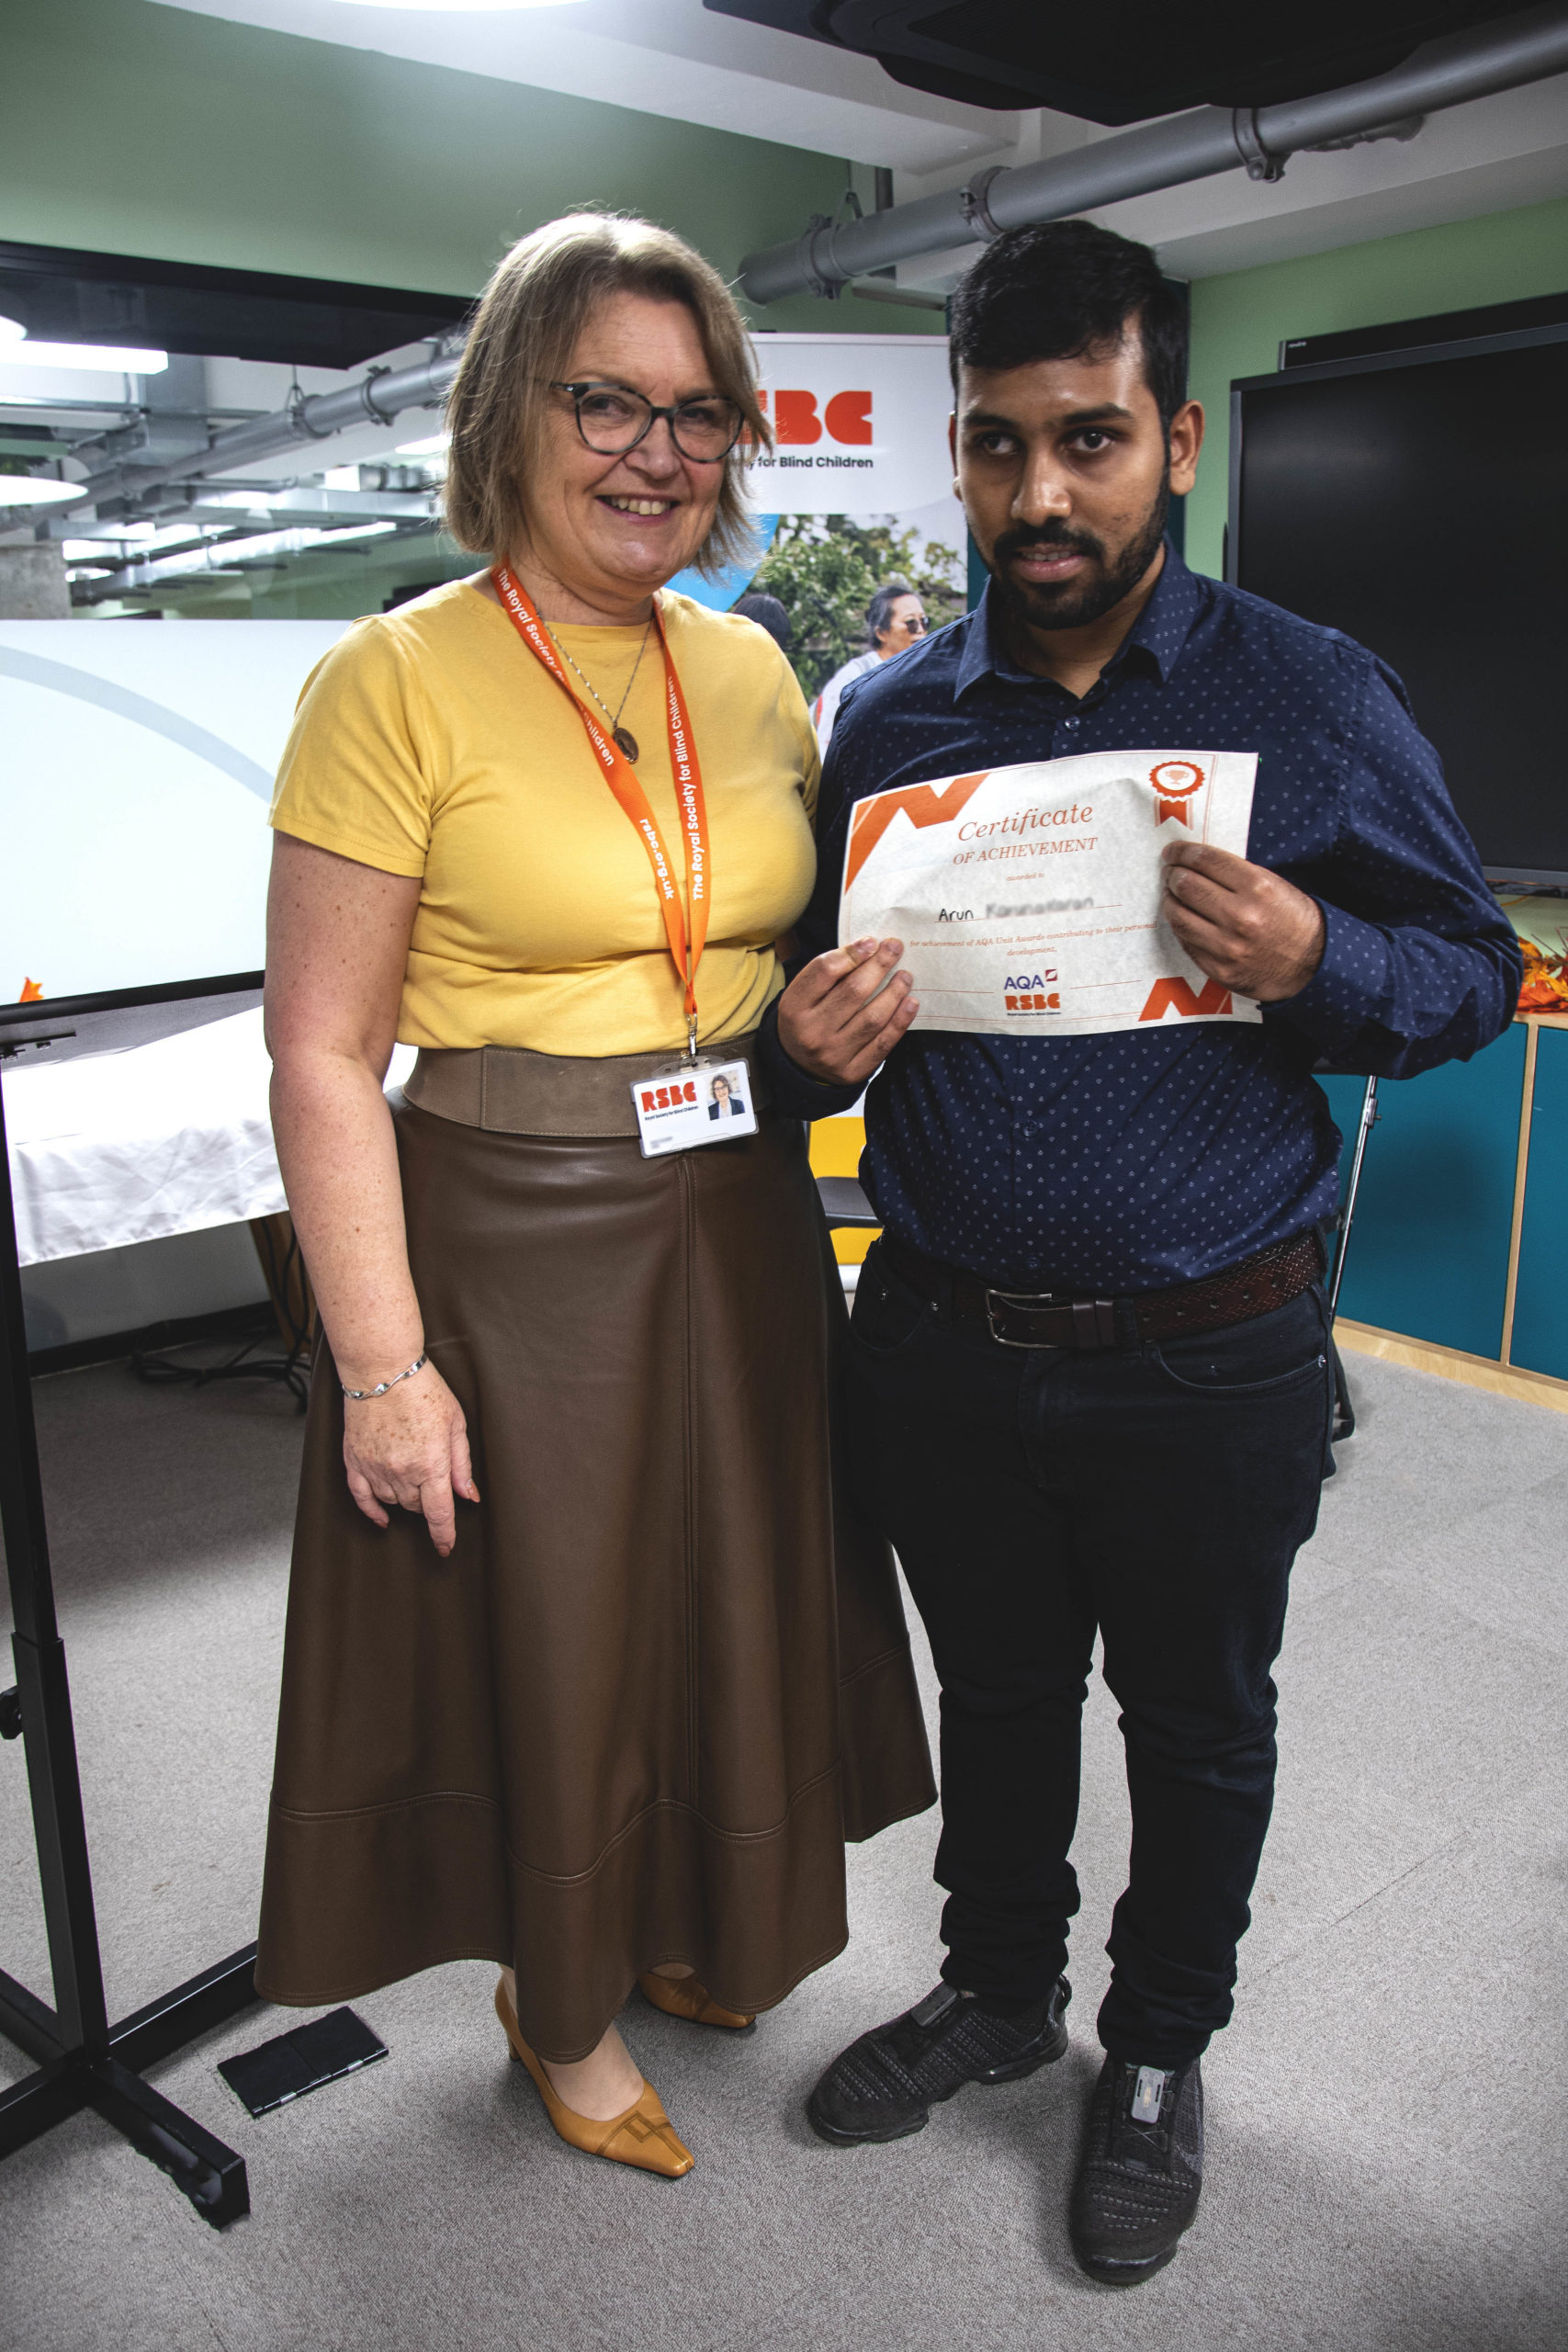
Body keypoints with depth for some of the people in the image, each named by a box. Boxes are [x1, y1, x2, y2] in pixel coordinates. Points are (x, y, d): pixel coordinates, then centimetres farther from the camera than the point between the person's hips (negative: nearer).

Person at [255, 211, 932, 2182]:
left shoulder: (751, 668, 6)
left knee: (736, 1602, 20)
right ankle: (560, 2008, 42)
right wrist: (381, 1364, -15)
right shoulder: (398, 680, -12)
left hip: (738, 1227, 6)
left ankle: (683, 1930, 50)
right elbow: (323, 1059, -14)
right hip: (512, 1246, -5)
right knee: (547, 1635, 12)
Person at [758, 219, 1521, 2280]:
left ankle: (1158, 2056, 44)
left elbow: (1476, 971, -2)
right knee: (996, 1689, 22)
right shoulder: (890, 719, 2)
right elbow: (815, 1002, 10)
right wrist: (804, 1045, -14)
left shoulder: (1317, 700, -6)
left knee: (1197, 1722, 17)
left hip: (1209, 1364, -2)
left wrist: (1317, 964, -24)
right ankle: (997, 1985, 48)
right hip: (943, 1347, 3)